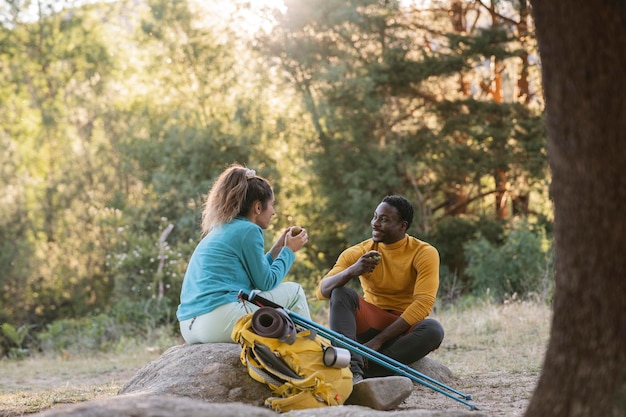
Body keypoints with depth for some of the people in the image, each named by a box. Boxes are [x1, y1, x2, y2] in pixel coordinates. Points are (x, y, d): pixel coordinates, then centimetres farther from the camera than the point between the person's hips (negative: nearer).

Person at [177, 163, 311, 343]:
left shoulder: (221, 229, 22)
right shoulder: (248, 230, -4)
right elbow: (266, 282, -2)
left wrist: (278, 248, 26)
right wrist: (289, 250, 10)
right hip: (219, 321, -10)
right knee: (293, 291, 4)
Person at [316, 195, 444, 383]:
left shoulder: (424, 253, -11)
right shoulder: (358, 252, -5)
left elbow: (423, 303, -22)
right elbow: (322, 291, -14)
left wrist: (378, 340, -28)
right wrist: (351, 271, -36)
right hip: (370, 323, 2)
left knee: (433, 329, -33)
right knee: (342, 293, -25)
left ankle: (365, 370, -34)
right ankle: (352, 370, -43)